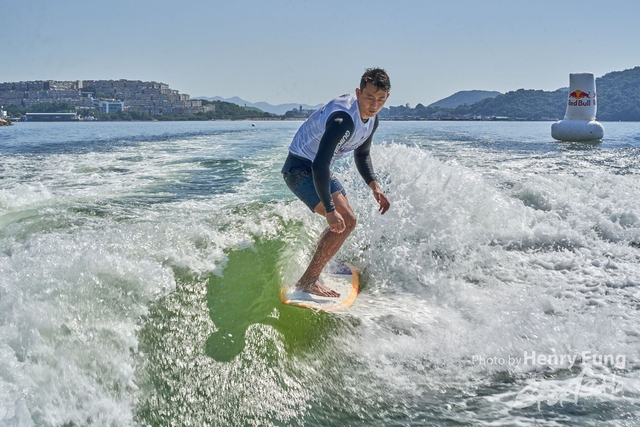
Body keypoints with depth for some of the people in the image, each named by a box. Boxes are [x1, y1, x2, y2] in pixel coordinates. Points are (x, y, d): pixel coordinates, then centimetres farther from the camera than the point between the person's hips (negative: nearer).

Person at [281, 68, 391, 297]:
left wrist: (374, 187, 3)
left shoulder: (371, 118, -1)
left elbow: (362, 155, 15)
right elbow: (320, 165, -37)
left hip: (319, 169, 10)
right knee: (345, 221, -20)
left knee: (343, 219, 23)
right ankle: (308, 281, -12)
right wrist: (329, 210, -37)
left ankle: (312, 273, 42)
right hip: (300, 168, -10)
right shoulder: (343, 120, -32)